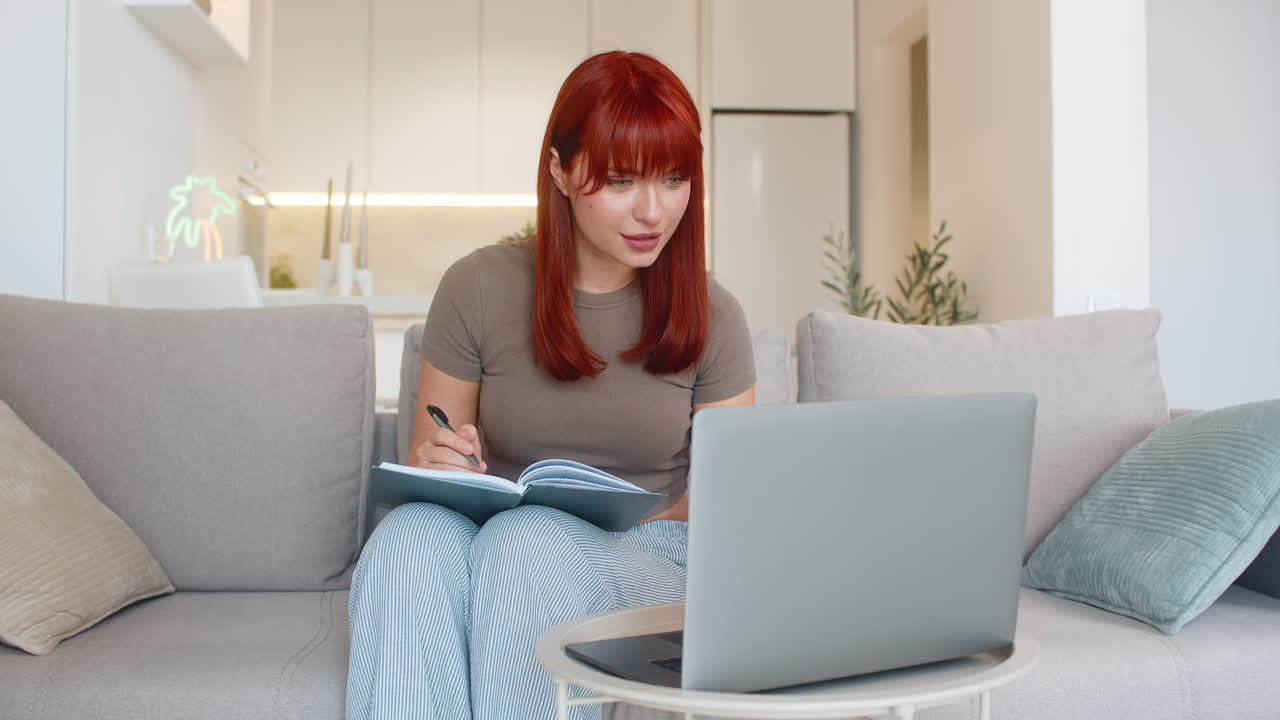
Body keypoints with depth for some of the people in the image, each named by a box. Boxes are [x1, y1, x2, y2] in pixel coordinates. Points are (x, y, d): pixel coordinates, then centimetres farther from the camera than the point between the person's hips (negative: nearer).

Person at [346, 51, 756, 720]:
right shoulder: (479, 287, 0)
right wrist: (435, 463, -18)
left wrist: (626, 529, -17)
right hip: (496, 535, 1)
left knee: (526, 541, -33)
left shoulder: (711, 316, 0)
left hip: (649, 555, 0)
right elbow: (425, 462, 6)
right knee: (409, 538, -32)